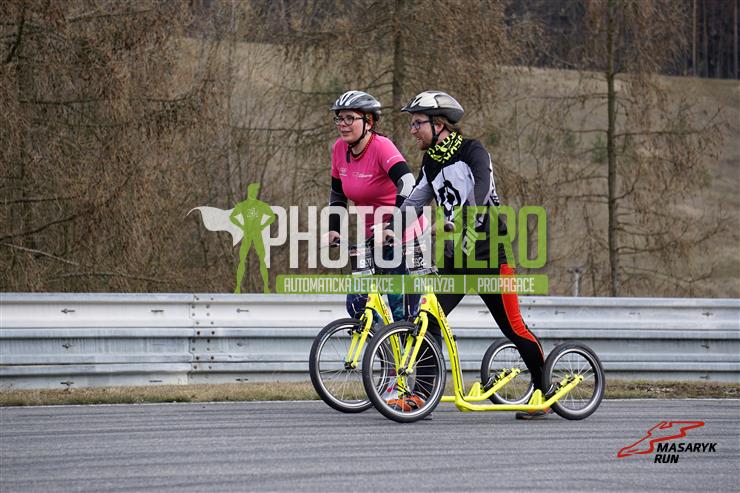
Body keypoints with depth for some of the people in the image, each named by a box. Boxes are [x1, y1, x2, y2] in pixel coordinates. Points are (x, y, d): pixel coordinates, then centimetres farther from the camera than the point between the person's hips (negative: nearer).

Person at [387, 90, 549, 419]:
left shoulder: (472, 152, -10)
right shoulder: (431, 162, 12)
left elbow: (482, 186, -26)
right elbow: (414, 201, 7)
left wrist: (460, 220, -43)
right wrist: (392, 230, -12)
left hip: (488, 255, -6)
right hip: (455, 258, 6)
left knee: (513, 328, -2)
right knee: (429, 320, -8)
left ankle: (544, 390, 11)